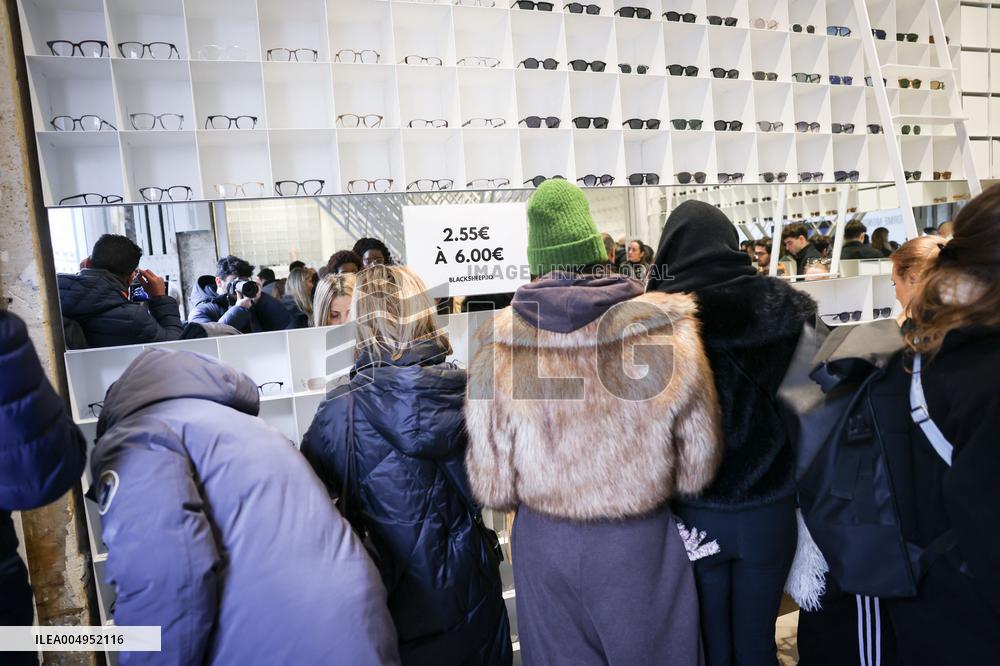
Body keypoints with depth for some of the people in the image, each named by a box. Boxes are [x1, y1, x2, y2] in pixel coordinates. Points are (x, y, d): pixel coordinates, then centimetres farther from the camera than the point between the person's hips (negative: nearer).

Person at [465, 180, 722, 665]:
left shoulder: (499, 344, -15)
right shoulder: (665, 328, -16)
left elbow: (492, 485, -7)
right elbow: (698, 466, -5)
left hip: (545, 545, 1)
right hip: (640, 543, 0)